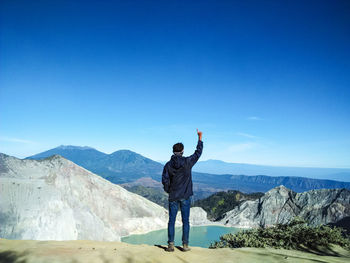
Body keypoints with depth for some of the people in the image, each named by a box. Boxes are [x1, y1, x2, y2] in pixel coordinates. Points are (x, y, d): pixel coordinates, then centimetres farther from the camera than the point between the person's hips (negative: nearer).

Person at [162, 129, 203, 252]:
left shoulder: (168, 165, -5)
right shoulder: (187, 162, -8)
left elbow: (165, 180, -7)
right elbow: (198, 153, 5)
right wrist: (200, 138, 14)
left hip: (173, 197, 1)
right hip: (185, 196, -1)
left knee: (172, 221, 8)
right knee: (185, 221, 8)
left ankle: (170, 245, 9)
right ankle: (185, 245, 12)